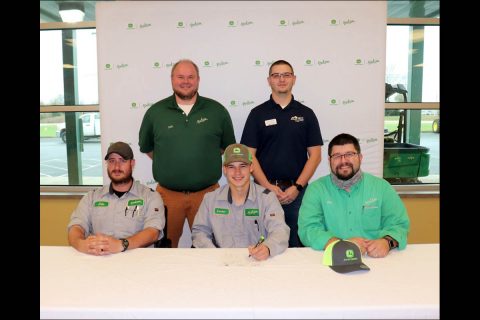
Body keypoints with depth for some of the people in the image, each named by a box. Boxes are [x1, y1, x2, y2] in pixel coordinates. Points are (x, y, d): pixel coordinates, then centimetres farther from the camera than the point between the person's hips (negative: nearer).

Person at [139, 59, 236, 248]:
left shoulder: (217, 111, 2)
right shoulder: (155, 112, 3)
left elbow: (228, 146, 12)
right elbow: (146, 147, 15)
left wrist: (204, 159, 6)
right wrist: (167, 162, 8)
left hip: (207, 193, 0)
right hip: (168, 194, 1)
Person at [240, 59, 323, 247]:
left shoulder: (306, 114, 6)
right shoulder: (258, 113, 4)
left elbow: (315, 155, 2)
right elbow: (249, 154, -1)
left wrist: (297, 187, -8)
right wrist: (267, 186, -10)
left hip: (297, 190, 1)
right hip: (265, 188, 0)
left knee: (297, 242, 9)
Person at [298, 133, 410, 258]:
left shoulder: (381, 186, 7)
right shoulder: (316, 189, 0)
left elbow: (399, 224, 3)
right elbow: (307, 230, -9)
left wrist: (387, 242, -19)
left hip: (376, 259, 3)